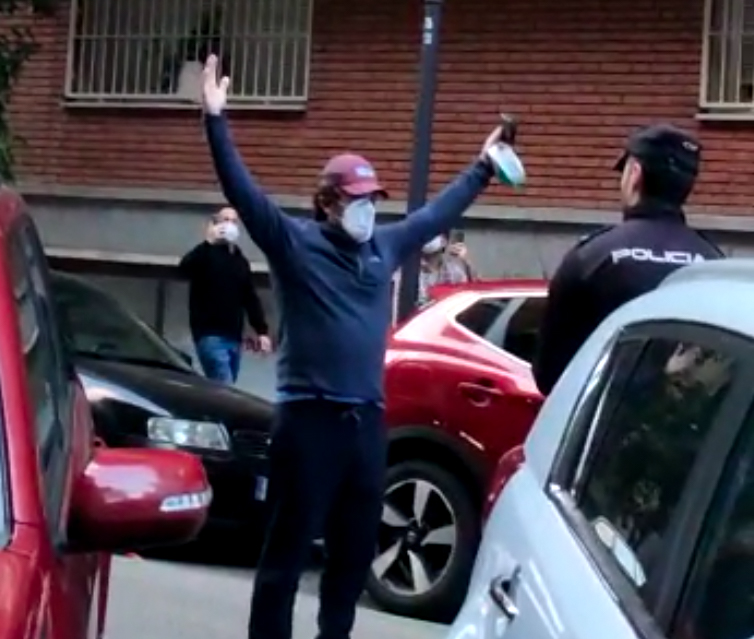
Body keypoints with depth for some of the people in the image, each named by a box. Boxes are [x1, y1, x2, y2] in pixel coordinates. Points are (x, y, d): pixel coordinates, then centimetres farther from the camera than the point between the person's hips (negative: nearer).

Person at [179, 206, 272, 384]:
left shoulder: (240, 260, 18)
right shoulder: (206, 254, 1)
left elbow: (251, 298, 20)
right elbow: (185, 268, -21)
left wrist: (262, 331, 12)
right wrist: (209, 242, -23)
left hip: (234, 337, 6)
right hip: (210, 335, -6)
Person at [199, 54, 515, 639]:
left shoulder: (385, 247, 14)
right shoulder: (295, 242, -2)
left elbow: (439, 214, 28)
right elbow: (243, 190, -11)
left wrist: (483, 167, 36)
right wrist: (217, 120, -20)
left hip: (367, 419, 6)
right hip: (309, 417, -6)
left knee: (356, 548, 14)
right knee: (288, 547, -1)